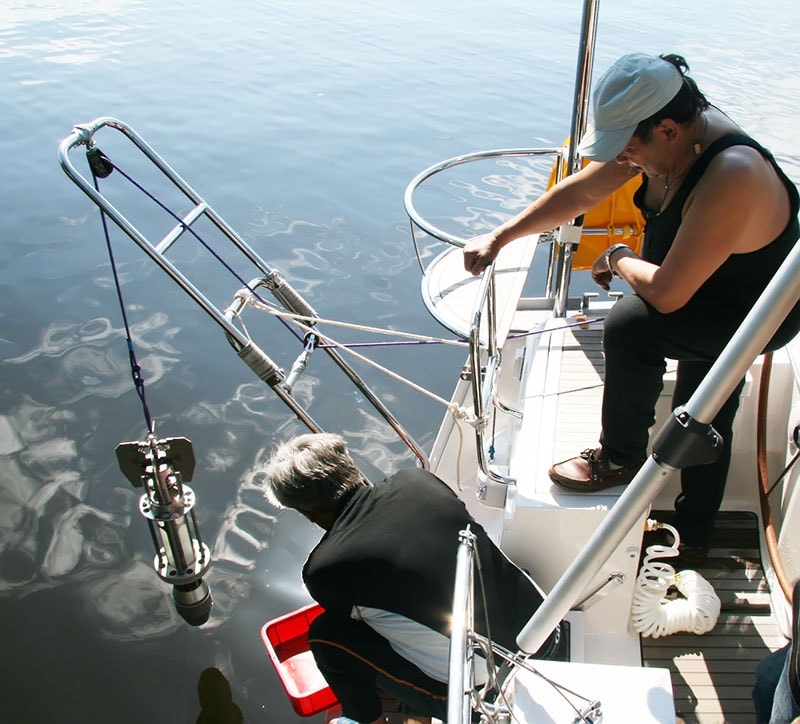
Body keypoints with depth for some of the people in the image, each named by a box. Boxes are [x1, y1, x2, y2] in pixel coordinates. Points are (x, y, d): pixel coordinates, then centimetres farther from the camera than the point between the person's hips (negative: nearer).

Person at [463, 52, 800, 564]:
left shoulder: (731, 178, -39)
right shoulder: (670, 132, -14)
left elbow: (667, 293, -37)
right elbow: (579, 193, -5)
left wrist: (616, 259, -17)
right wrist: (499, 238, -7)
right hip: (711, 289, 9)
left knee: (630, 326, -30)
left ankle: (620, 458, -4)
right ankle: (695, 543, 42)